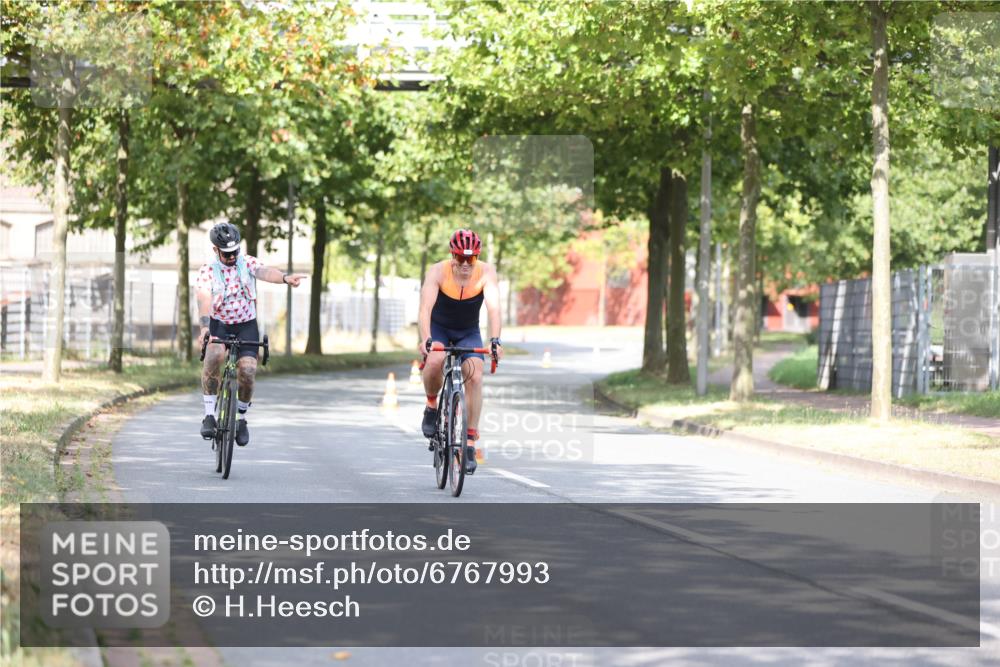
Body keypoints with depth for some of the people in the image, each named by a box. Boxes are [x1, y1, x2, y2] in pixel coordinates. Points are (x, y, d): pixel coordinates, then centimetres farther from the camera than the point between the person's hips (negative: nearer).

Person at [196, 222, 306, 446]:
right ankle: (209, 414, -23)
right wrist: (205, 327, -44)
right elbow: (204, 300, -25)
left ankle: (242, 418, 9)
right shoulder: (208, 271, -8)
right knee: (214, 355, -32)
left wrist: (285, 277, -49)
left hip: (246, 326, 1)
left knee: (247, 371, -17)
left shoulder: (247, 263, -4)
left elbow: (265, 272, -26)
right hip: (219, 324, -1)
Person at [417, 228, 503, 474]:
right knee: (435, 361, -32)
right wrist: (425, 340, -51)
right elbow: (425, 308, -36)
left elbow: (493, 308, -33)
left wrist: (495, 340, -49)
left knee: (475, 376, -19)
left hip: (468, 332, 1)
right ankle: (431, 405, -2)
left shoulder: (486, 273, -22)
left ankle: (470, 443, -14)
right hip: (438, 328, -1)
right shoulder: (438, 272, -25)